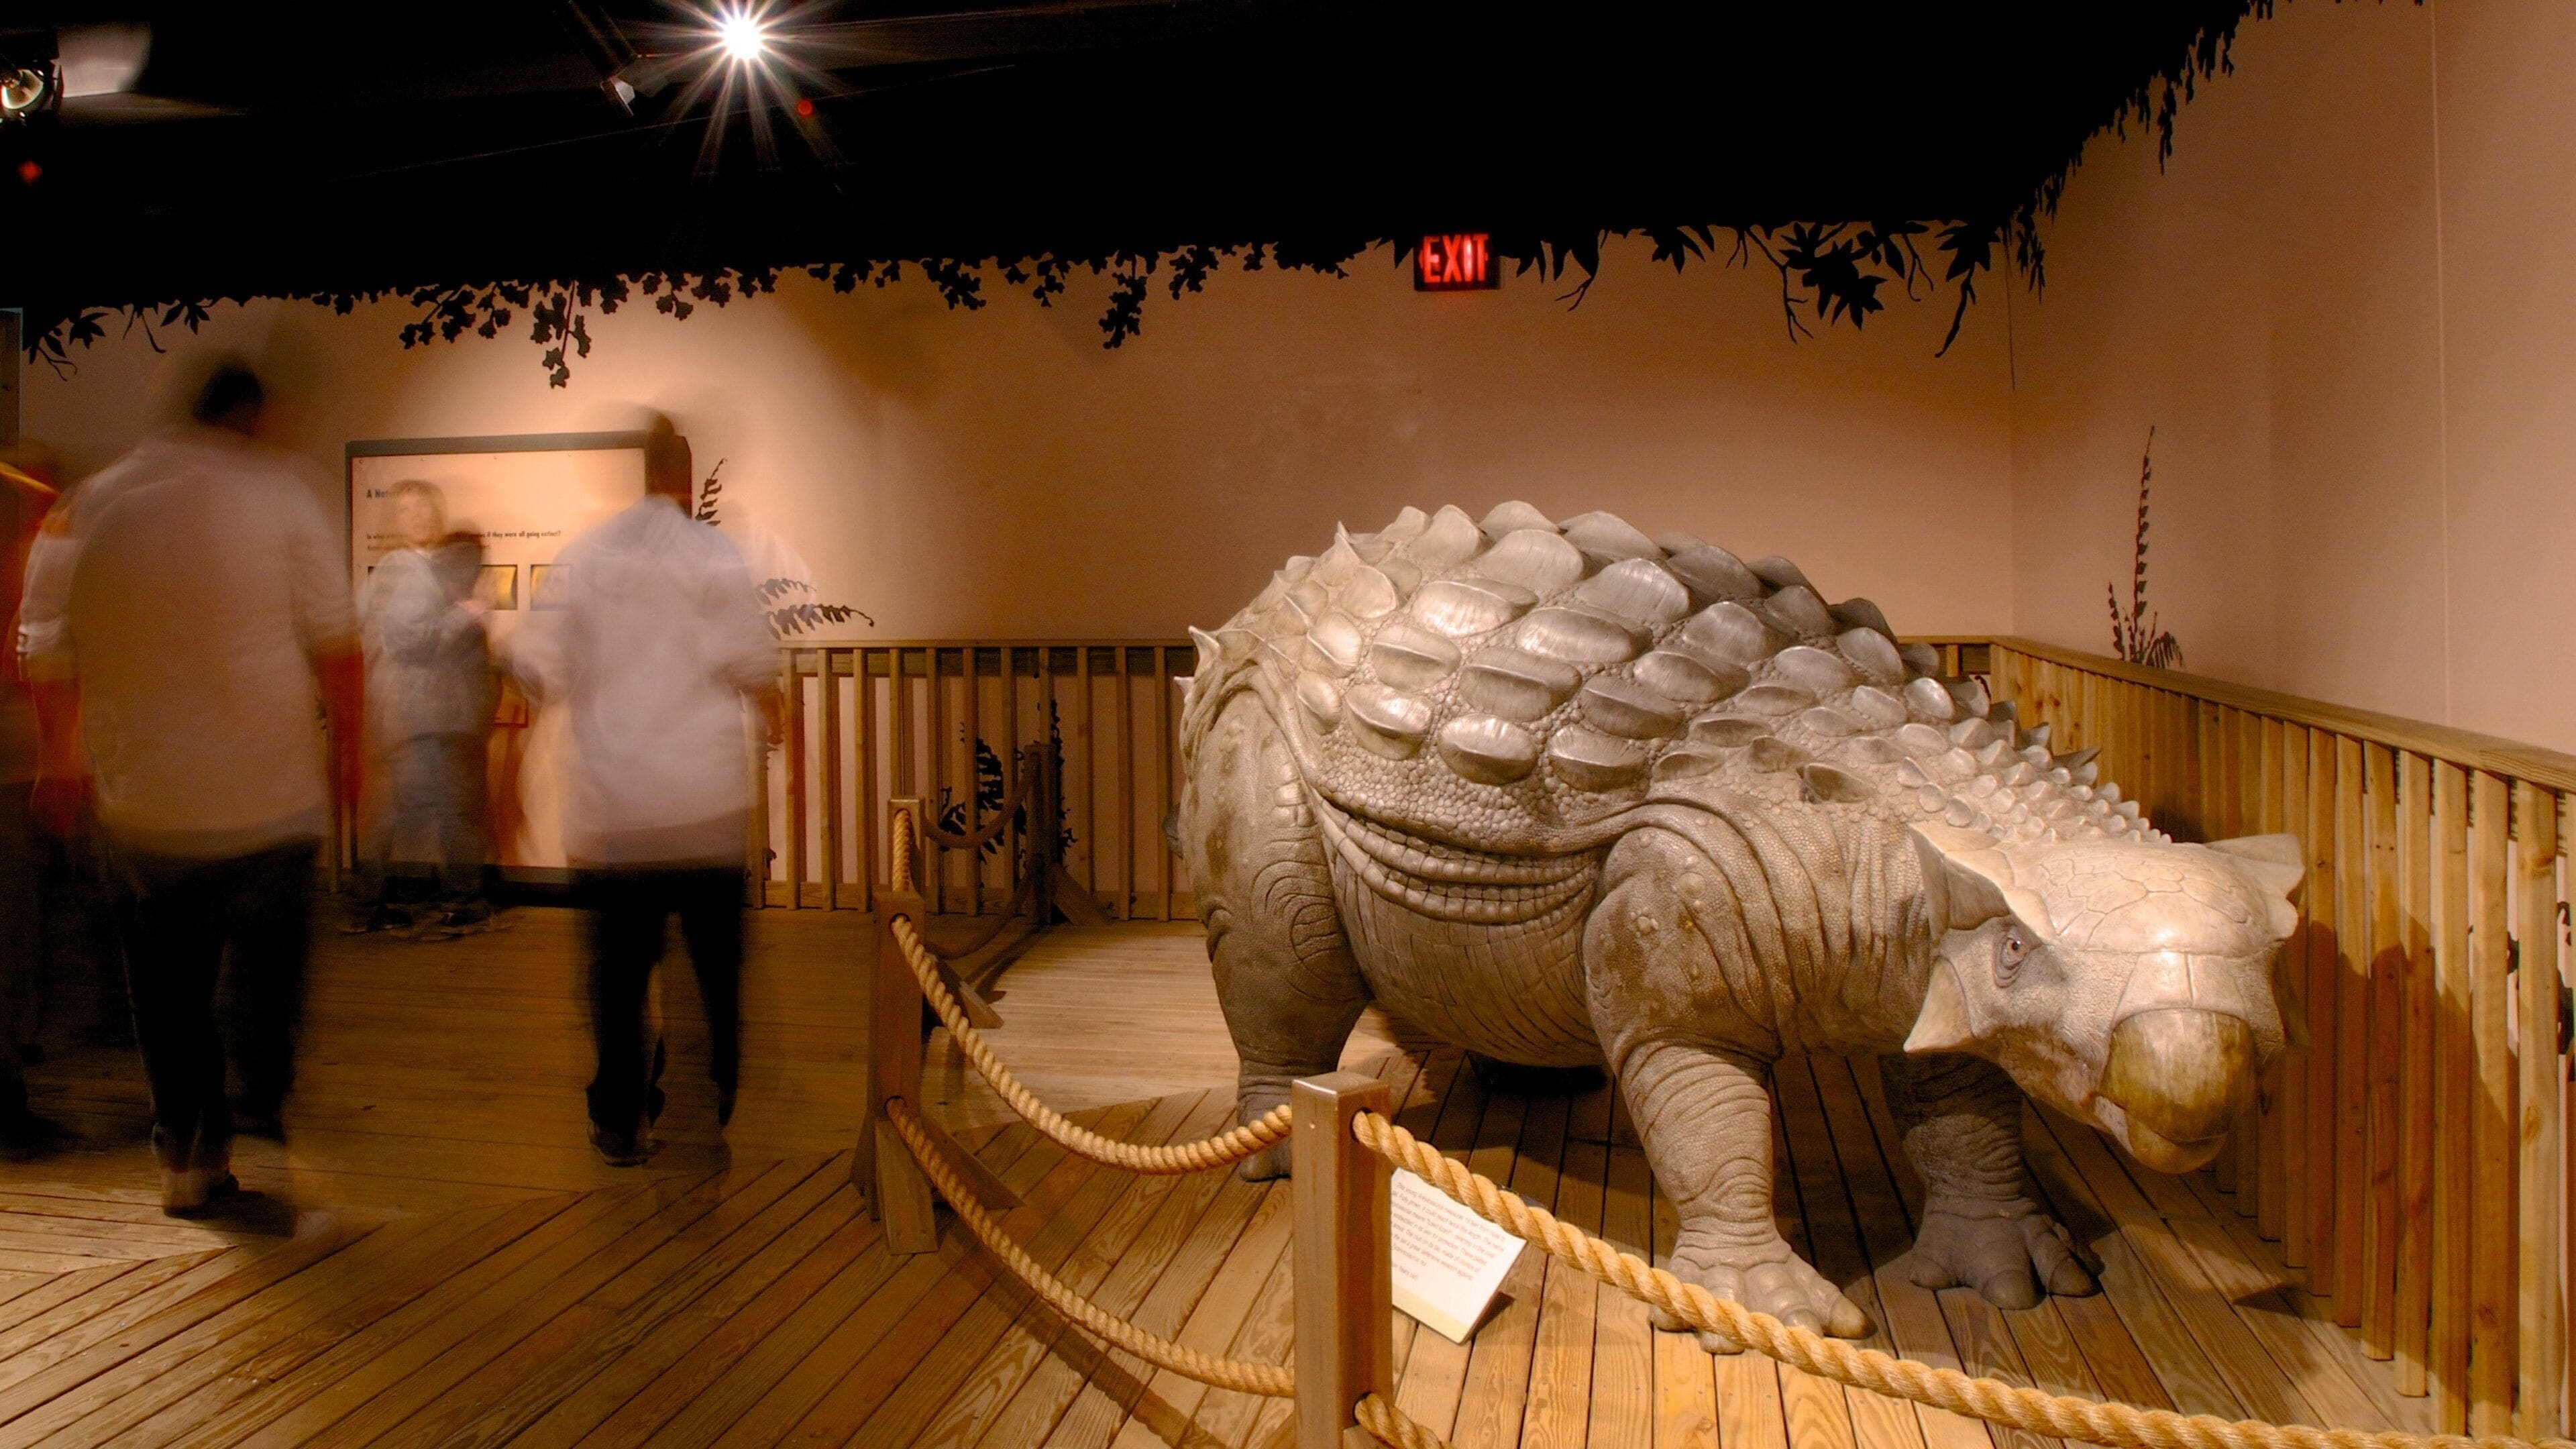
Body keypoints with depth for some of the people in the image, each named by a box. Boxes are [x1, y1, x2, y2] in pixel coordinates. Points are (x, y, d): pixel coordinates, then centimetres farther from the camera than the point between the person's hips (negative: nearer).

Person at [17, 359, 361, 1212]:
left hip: (141, 799, 2)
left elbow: (47, 659, 7)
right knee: (269, 966, 18)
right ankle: (260, 1122, 14)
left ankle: (186, 1156, 19)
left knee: (167, 982, 14)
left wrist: (59, 763, 22)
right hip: (270, 791, -2)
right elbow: (335, 639, -6)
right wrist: (347, 742, 6)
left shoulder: (83, 511, 0)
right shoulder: (278, 492, -7)